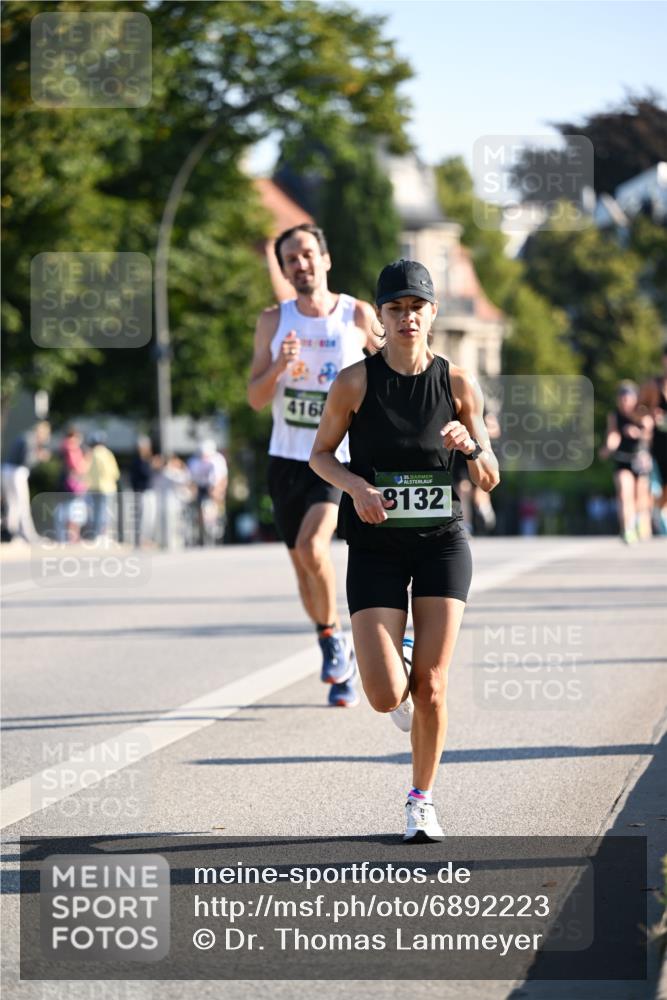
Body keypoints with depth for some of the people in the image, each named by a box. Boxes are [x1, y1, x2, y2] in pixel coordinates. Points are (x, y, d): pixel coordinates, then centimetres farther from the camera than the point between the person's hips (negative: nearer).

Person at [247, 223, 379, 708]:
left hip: (341, 458, -4)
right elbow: (256, 399, 2)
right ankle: (337, 652, 27)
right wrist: (279, 366, -17)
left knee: (312, 545, -24)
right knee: (302, 562, 9)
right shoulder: (274, 321, 2)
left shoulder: (358, 316, -4)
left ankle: (334, 635, -2)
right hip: (288, 458, 4)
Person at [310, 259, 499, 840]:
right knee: (385, 695, -10)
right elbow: (320, 455, 5)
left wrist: (471, 446, -20)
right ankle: (398, 672, 29)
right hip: (376, 547, -1)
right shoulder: (355, 383, -7)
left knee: (431, 688, -3)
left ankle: (423, 801, 18)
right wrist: (355, 484, -15)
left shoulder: (458, 384, -3)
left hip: (442, 544, 1)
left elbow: (490, 481, 2)